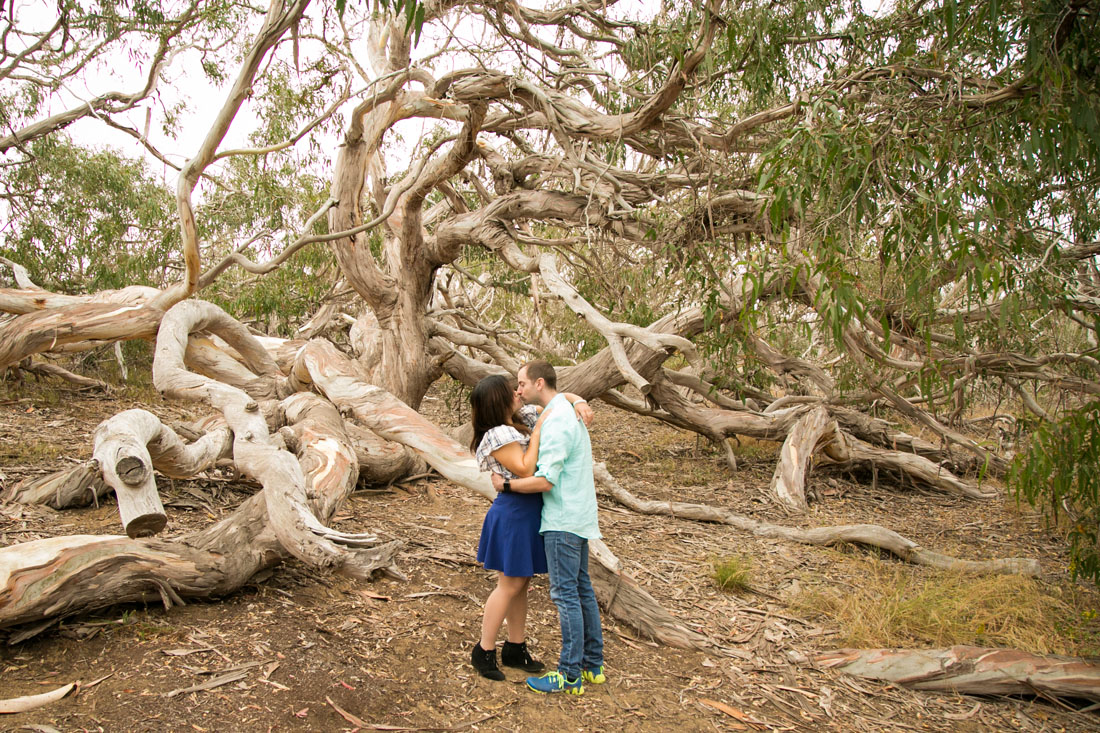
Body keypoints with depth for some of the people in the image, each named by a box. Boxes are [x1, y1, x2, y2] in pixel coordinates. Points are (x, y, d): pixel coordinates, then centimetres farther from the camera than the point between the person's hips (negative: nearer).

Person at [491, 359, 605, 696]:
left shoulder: (556, 422, -20)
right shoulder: (569, 411, 12)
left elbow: (545, 481, -24)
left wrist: (505, 484, -11)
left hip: (563, 520, -10)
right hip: (578, 515, 10)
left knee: (565, 594, -4)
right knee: (581, 589, 14)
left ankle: (570, 676, 4)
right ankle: (593, 665, 23)